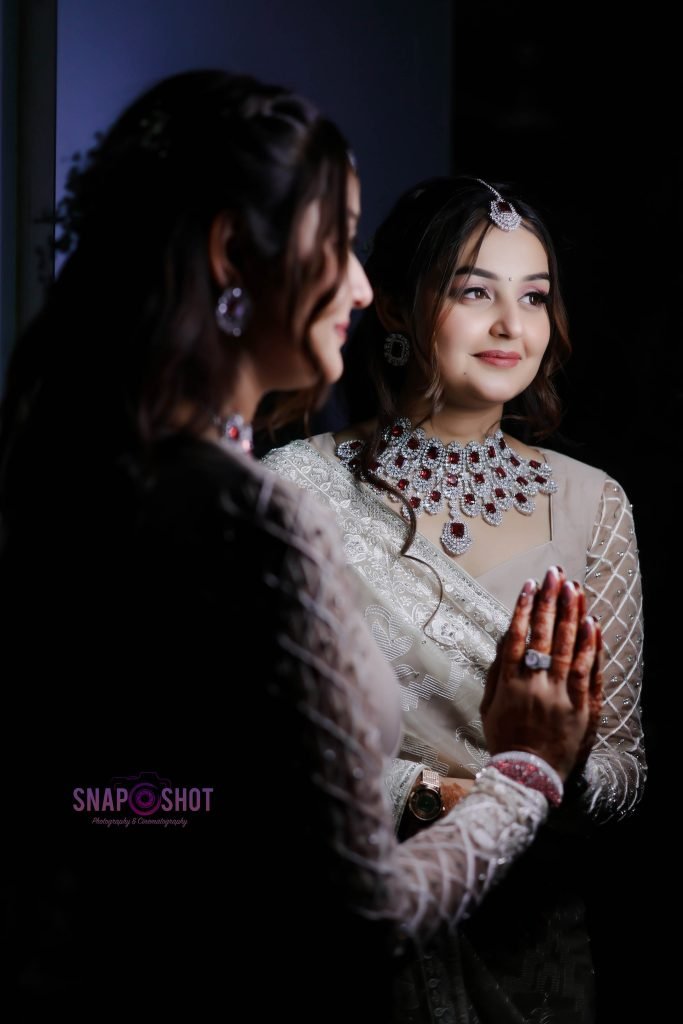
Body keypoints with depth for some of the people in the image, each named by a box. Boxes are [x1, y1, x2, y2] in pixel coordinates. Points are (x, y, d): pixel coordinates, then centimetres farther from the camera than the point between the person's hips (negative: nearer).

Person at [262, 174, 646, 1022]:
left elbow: (626, 766, 2)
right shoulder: (297, 490, -8)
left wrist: (563, 780, -20)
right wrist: (421, 795, -22)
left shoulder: (592, 503, 1)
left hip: (529, 940, 3)